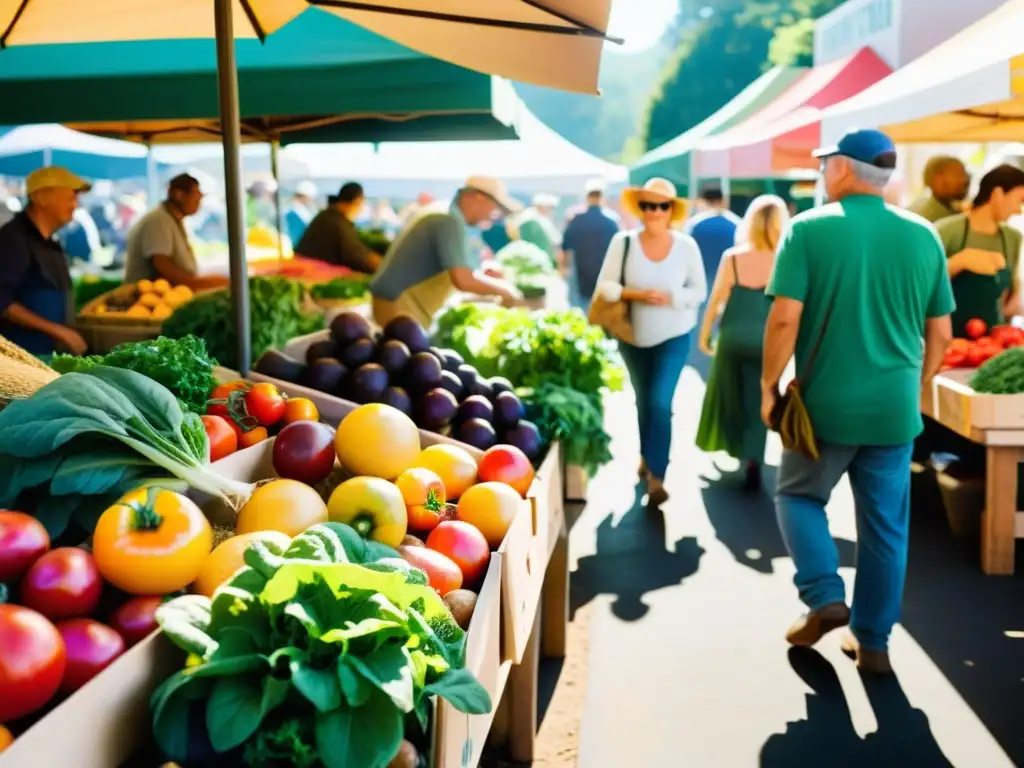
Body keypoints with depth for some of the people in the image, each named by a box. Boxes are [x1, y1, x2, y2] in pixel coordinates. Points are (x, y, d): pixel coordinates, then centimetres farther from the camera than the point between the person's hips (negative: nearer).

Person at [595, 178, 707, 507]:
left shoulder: (687, 246, -10)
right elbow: (605, 285, -10)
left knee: (660, 403, -12)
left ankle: (656, 477, -6)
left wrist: (669, 297, -23)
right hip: (633, 337, 2)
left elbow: (699, 291, -5)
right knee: (643, 401, 18)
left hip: (673, 337, -2)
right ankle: (647, 455, 42)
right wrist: (636, 294, -26)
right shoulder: (623, 242, -11)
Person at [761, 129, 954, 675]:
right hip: (895, 408, 3)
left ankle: (825, 597, 6)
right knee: (885, 525, 12)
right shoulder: (923, 236, 4)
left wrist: (769, 385, -3)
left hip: (825, 403, -3)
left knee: (798, 496, 20)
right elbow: (940, 333, 6)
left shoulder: (809, 229, -8)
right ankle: (872, 642, 20)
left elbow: (784, 318, -15)